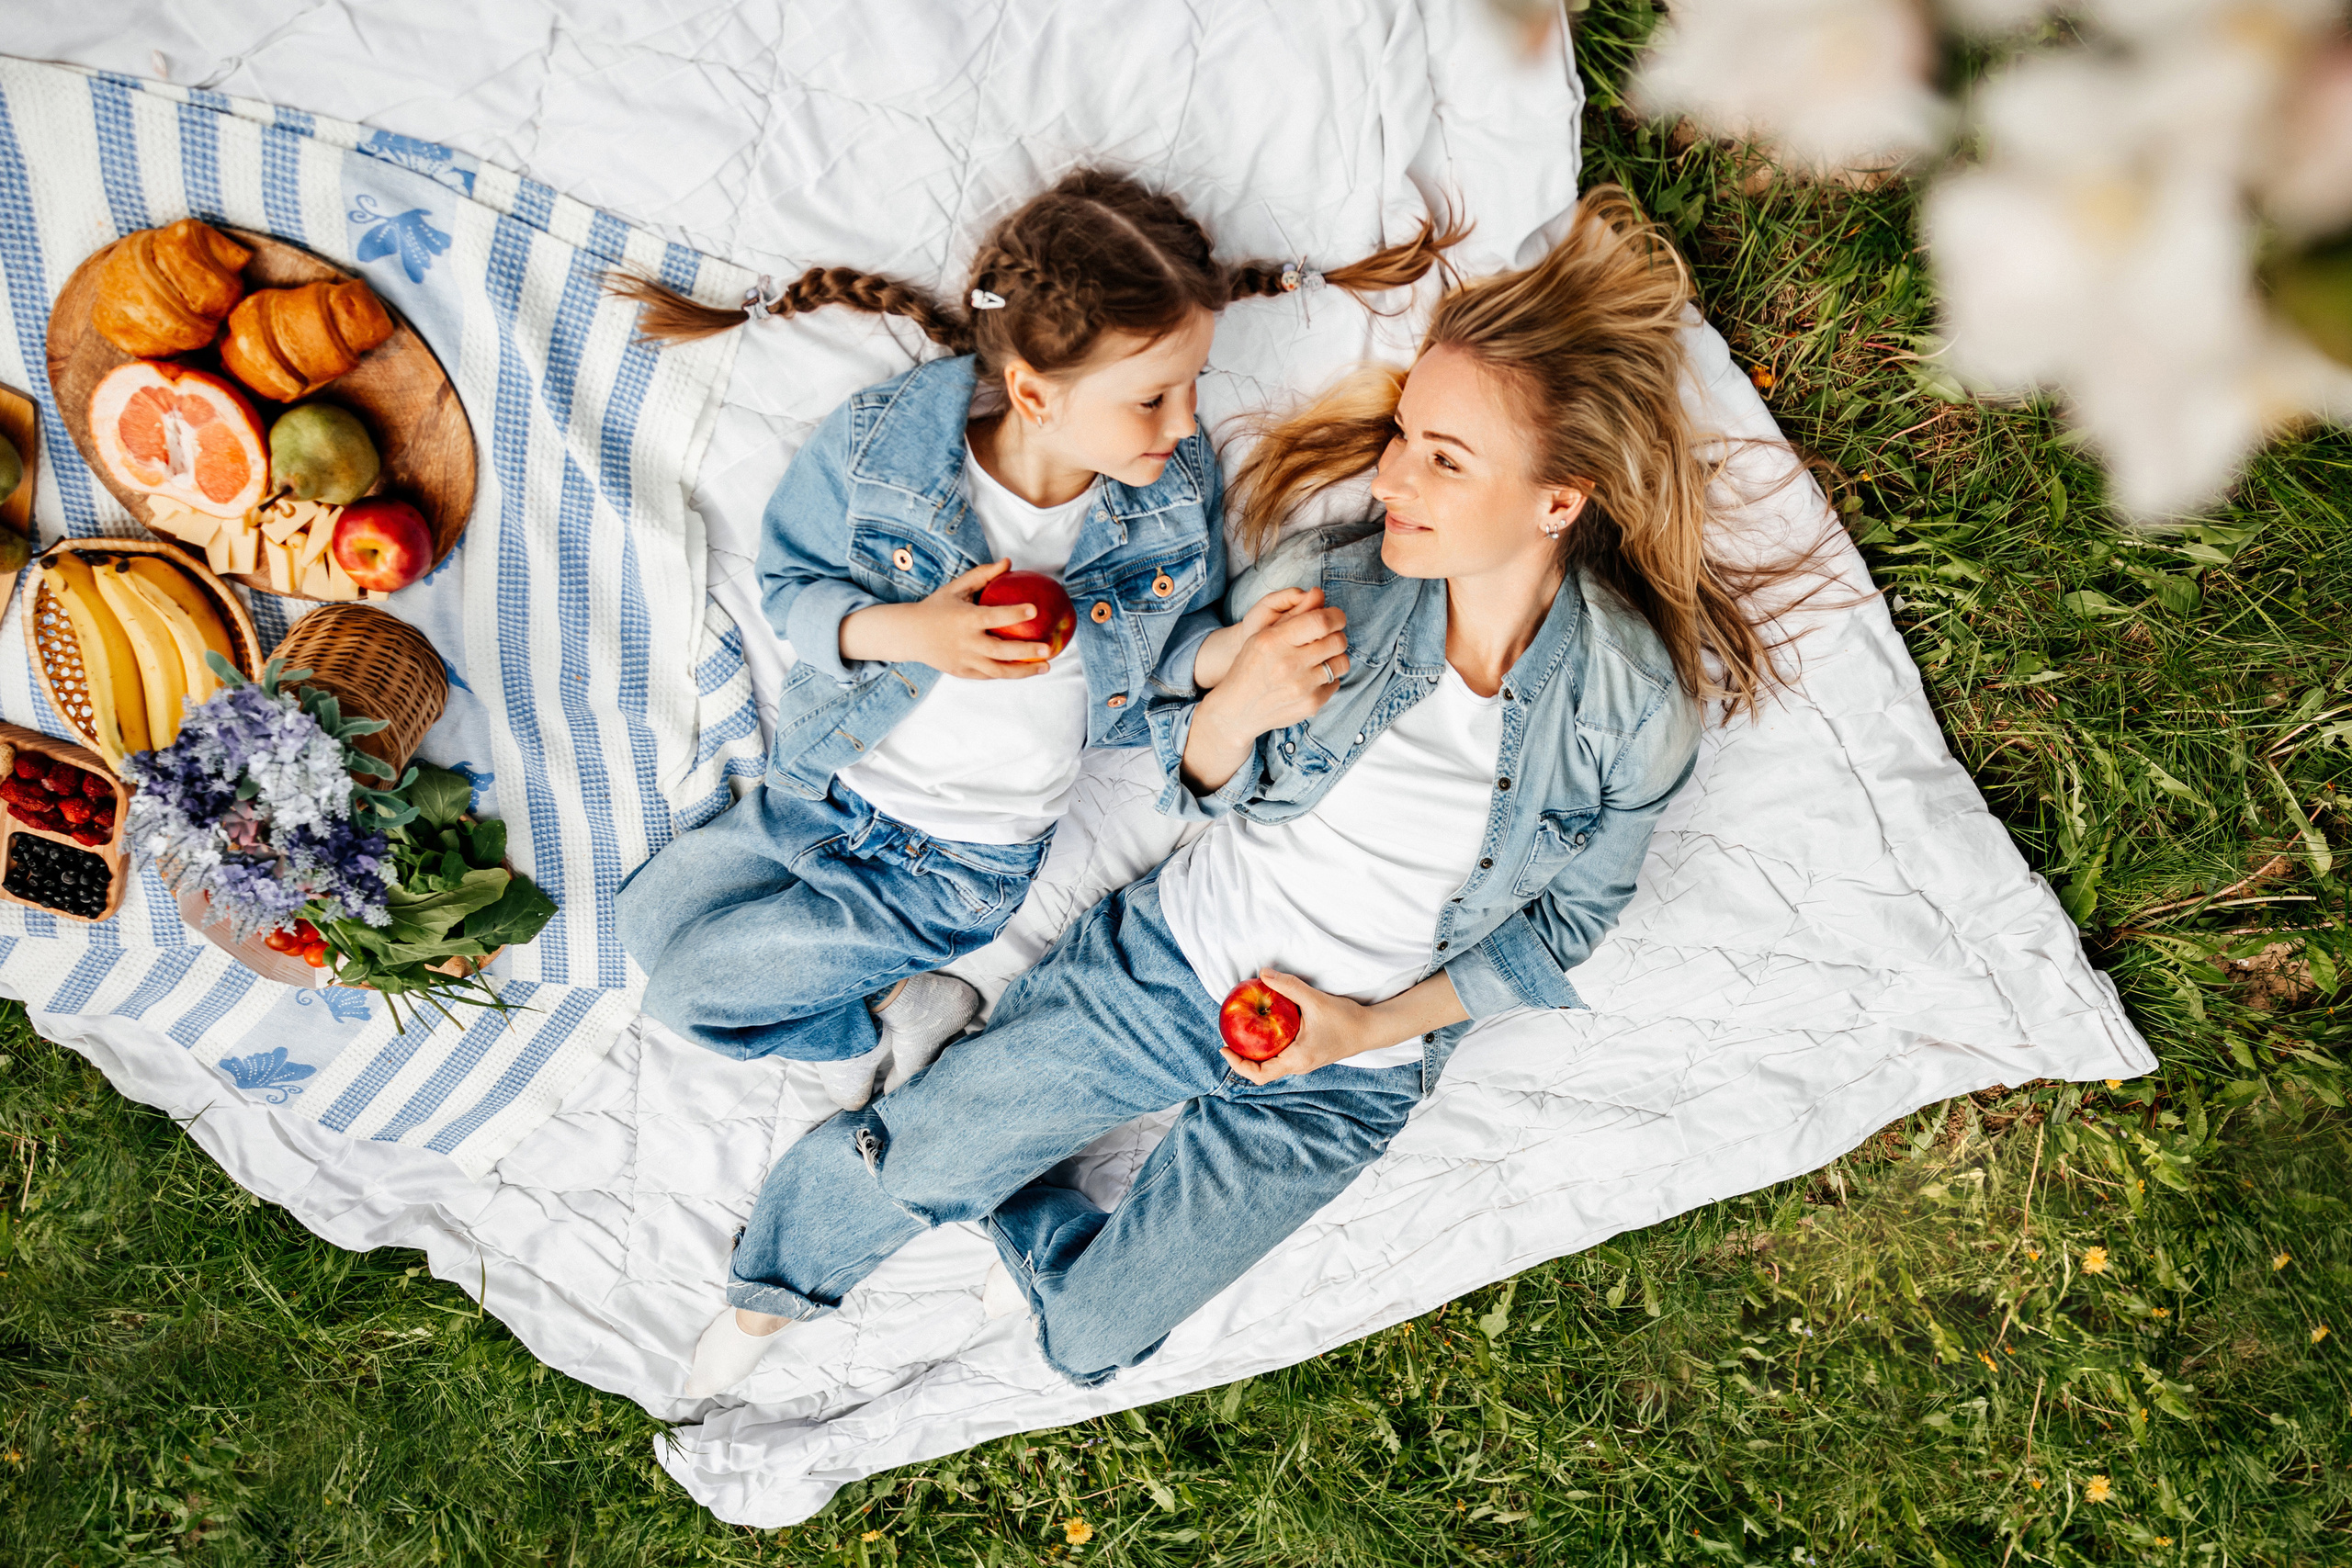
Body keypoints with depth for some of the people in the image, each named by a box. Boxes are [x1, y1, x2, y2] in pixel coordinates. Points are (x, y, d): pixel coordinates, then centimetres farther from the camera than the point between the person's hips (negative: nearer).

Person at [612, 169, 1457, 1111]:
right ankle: (883, 1022, 20)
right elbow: (790, 585, -7)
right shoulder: (877, 444, -22)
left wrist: (1238, 646, -26)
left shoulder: (1176, 487, -18)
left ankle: (889, 1031, 18)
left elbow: (1167, 648, -2)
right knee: (645, 915, 8)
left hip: (960, 865, -3)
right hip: (824, 792, 3)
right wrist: (905, 631, -28)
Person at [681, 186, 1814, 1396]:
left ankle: (1016, 1229, 31)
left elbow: (1568, 917, -4)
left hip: (1343, 1075, -1)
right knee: (904, 1167, -2)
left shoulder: (1639, 702, -19)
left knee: (1086, 1341, -3)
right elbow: (1206, 789, 0)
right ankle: (777, 1288, 32)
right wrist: (1231, 712, -24)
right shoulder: (1331, 587, -14)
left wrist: (1376, 1023, -13)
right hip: (1169, 955, 1)